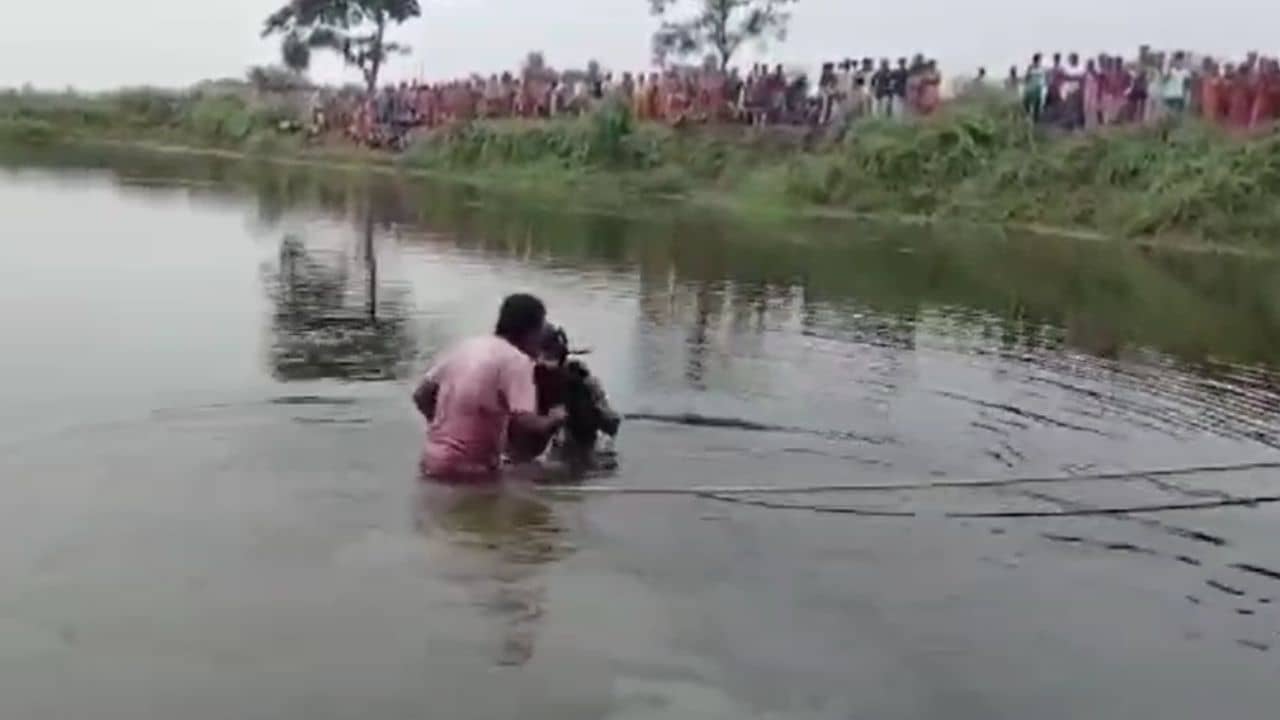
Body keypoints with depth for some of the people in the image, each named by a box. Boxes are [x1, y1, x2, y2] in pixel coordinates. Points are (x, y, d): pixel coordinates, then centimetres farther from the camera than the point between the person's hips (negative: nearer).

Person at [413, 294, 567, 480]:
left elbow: (421, 396, 14)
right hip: (470, 469, -8)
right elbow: (524, 421, -22)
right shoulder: (517, 360, -12)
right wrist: (553, 419, -3)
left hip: (434, 461, 8)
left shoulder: (465, 346, 10)